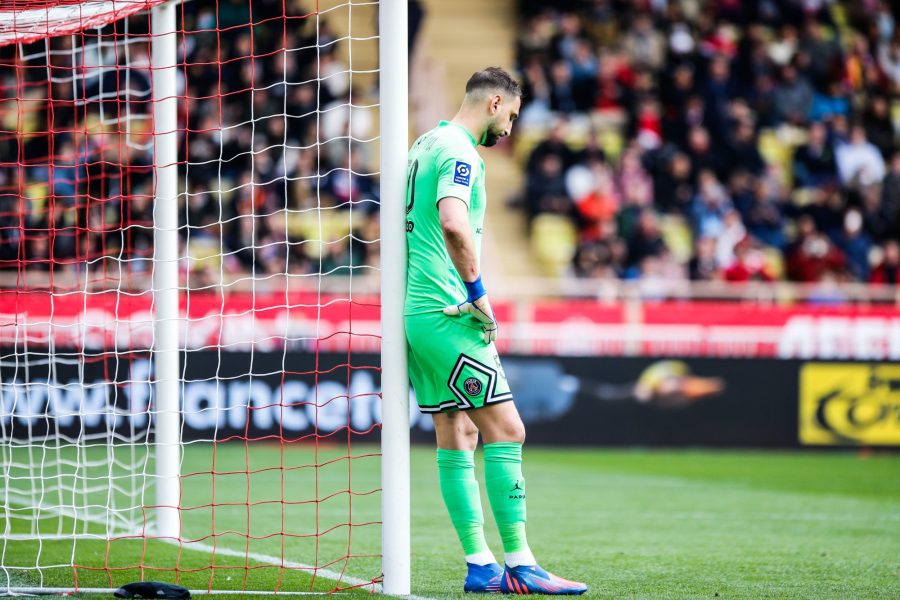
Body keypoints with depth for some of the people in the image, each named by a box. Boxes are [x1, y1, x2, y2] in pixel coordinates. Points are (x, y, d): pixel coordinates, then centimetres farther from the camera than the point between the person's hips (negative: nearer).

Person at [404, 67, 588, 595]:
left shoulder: (428, 144, 18)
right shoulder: (459, 151, -12)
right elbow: (453, 223, -29)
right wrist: (478, 292, -20)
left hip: (419, 310, 10)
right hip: (447, 314, -10)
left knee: (457, 437, 9)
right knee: (505, 431, -8)